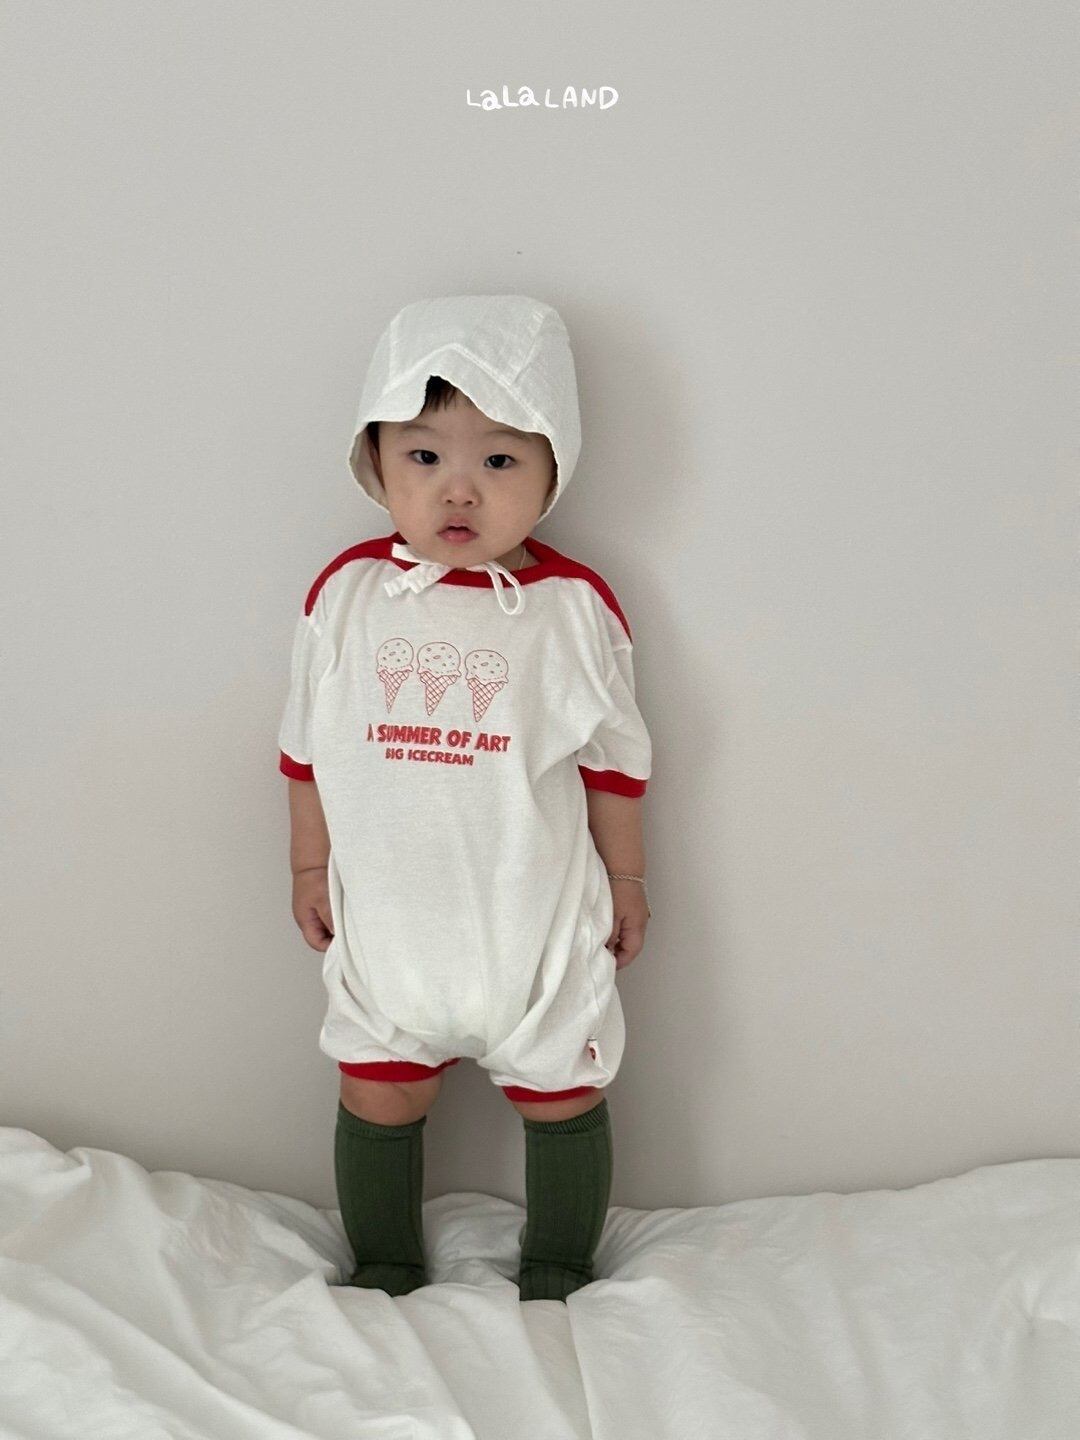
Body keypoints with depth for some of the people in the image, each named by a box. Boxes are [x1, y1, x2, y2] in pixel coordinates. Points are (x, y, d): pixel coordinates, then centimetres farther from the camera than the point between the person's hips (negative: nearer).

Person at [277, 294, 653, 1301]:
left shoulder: (576, 605, -12)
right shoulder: (345, 592, -8)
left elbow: (615, 759, 0)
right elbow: (308, 746, 3)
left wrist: (626, 879, 6)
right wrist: (309, 866, 8)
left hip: (540, 921, -1)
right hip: (386, 919, 2)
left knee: (562, 1100, 14)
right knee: (378, 1100, 16)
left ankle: (558, 1275, 39)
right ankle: (384, 1271, 40)